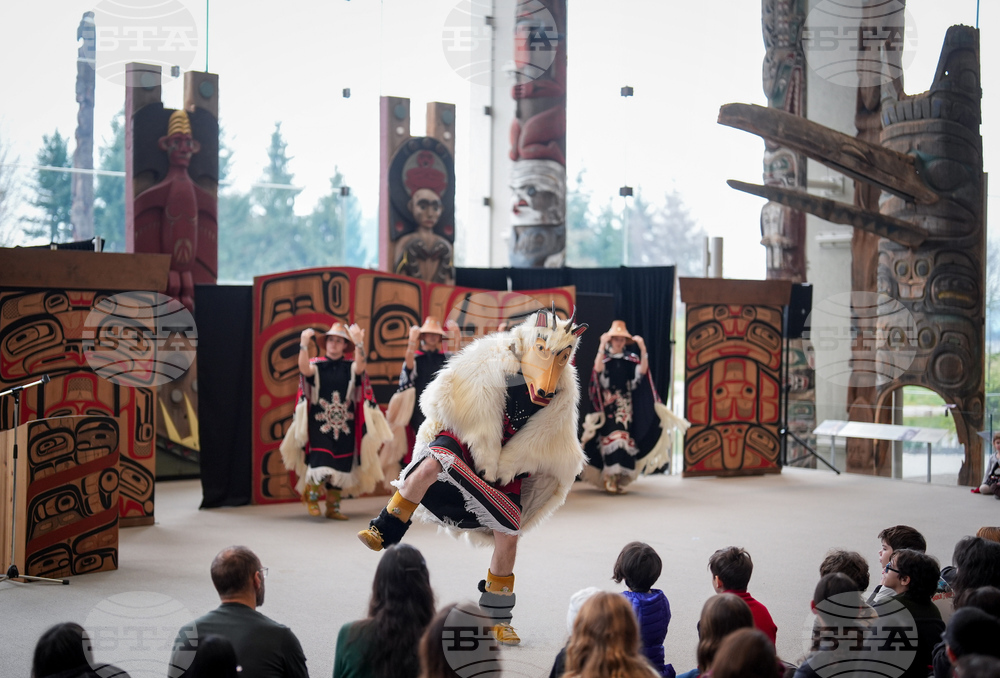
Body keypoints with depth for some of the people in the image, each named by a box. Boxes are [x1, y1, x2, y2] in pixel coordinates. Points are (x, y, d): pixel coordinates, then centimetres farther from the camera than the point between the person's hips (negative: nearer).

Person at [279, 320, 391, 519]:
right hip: (320, 423, -2)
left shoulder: (349, 367, 4)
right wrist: (304, 344, -33)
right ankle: (311, 493, 10)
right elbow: (304, 369, -20)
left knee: (340, 466, 5)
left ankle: (333, 506, 19)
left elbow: (360, 367, -19)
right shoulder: (317, 365, 2)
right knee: (320, 463, -17)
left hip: (344, 426, 2)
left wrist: (359, 343, -33)